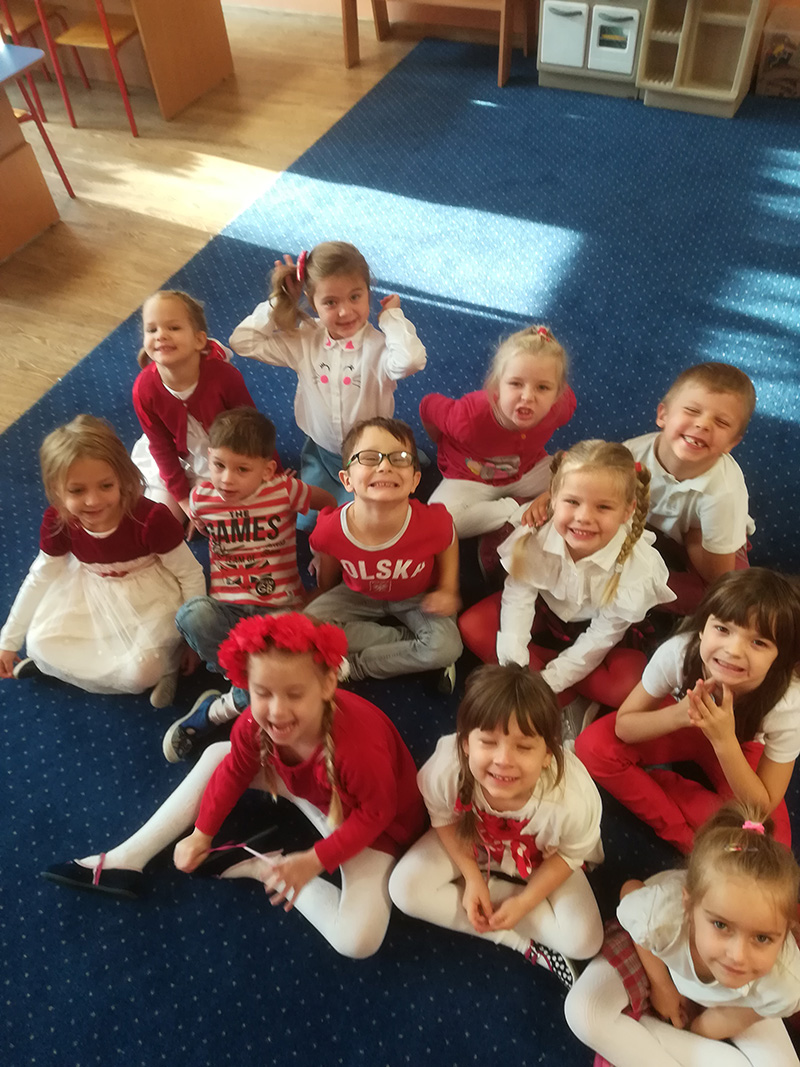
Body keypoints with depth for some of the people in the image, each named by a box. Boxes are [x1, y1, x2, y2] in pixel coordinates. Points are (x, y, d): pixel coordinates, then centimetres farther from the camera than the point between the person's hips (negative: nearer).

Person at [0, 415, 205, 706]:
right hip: (92, 593, 5)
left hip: (150, 598, -4)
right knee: (39, 645, -12)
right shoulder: (57, 522, -19)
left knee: (139, 672, -25)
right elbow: (40, 578, 0)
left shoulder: (152, 518, -32)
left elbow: (191, 576, -18)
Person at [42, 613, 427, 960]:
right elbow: (234, 772, -6)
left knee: (357, 940, -25)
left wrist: (313, 861, -28)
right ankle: (126, 860, 5)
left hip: (371, 823, -5)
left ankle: (265, 869, -4)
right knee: (219, 756, -1)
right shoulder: (255, 724, -26)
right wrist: (202, 834, 2)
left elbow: (375, 812, -28)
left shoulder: (356, 744, -44)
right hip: (309, 789, 5)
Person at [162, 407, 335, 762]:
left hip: (280, 609, -1)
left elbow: (329, 502, 11)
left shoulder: (284, 490, -6)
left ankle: (215, 712, -7)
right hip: (226, 610, 2)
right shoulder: (201, 498, -1)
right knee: (192, 614, -35)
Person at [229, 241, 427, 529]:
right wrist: (280, 302, -14)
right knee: (304, 521, 6)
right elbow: (243, 341, -9)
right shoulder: (303, 342, -11)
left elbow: (411, 359, -49)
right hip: (320, 452, 4)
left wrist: (392, 315, -32)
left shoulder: (378, 346, -25)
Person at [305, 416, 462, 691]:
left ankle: (353, 665, -11)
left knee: (447, 648, -27)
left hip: (418, 598, -1)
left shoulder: (432, 523, -31)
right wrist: (326, 603, 12)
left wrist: (448, 590, -11)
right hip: (358, 595, 1)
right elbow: (327, 579, -5)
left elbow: (447, 544, -4)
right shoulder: (329, 530, -29)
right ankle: (409, 643, -10)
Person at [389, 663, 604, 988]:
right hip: (470, 841, 2)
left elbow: (569, 854, -16)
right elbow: (442, 817, -13)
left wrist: (525, 902, -19)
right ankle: (524, 941, -8)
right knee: (405, 889, -17)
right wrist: (472, 876, -13)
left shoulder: (573, 798, -41)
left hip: (543, 860, -1)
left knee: (583, 940, -16)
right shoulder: (447, 768, -39)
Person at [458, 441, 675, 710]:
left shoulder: (637, 567, -32)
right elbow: (518, 596, -24)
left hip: (591, 629, -2)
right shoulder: (537, 535, -31)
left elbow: (600, 638, -25)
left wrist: (546, 681, -27)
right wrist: (514, 664, -32)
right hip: (547, 609, 2)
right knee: (472, 626, -16)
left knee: (626, 684, -28)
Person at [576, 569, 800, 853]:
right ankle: (686, 835, -11)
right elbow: (623, 726, -20)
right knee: (593, 745, -23)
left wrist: (724, 740, -41)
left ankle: (657, 783, -6)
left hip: (740, 745, 0)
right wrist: (679, 714, -41)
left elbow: (763, 806, -24)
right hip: (682, 725, 1)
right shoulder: (678, 652, -35)